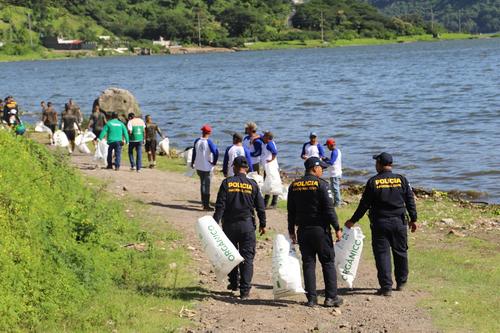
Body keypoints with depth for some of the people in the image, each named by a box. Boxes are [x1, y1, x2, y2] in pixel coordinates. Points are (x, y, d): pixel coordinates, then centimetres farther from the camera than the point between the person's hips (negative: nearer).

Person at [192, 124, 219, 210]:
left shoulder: (197, 141, -1)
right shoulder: (209, 142, -15)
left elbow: (194, 152, 7)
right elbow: (216, 152, -25)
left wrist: (192, 163, 19)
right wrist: (214, 162, -11)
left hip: (198, 167, 5)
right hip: (207, 167, -5)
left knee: (202, 184, 21)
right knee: (206, 185, 0)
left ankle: (204, 202, 31)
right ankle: (206, 205, -1)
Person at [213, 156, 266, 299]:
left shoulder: (227, 183, -3)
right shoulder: (253, 185, 0)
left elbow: (220, 206, -8)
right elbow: (260, 207, 4)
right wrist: (262, 224, 15)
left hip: (229, 225, 0)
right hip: (247, 225, 0)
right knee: (247, 257, 2)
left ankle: (233, 283, 28)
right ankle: (244, 290, -4)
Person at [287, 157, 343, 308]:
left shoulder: (294, 186, 7)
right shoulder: (321, 184, -9)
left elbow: (291, 211, 10)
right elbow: (329, 209, -13)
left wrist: (291, 231, 16)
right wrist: (337, 228, -7)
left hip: (303, 231, 5)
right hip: (320, 229, -4)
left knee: (308, 264, 7)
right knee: (328, 263, 4)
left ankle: (311, 298, 5)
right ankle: (331, 297, 3)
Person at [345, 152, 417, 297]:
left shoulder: (373, 182, -6)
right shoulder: (401, 180, 1)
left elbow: (364, 204, -4)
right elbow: (410, 200, 3)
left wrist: (353, 220, 5)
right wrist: (413, 219, 13)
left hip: (379, 224, -2)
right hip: (399, 222, 3)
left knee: (382, 254, 1)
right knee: (400, 252, 16)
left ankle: (386, 287, -2)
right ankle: (401, 283, 27)